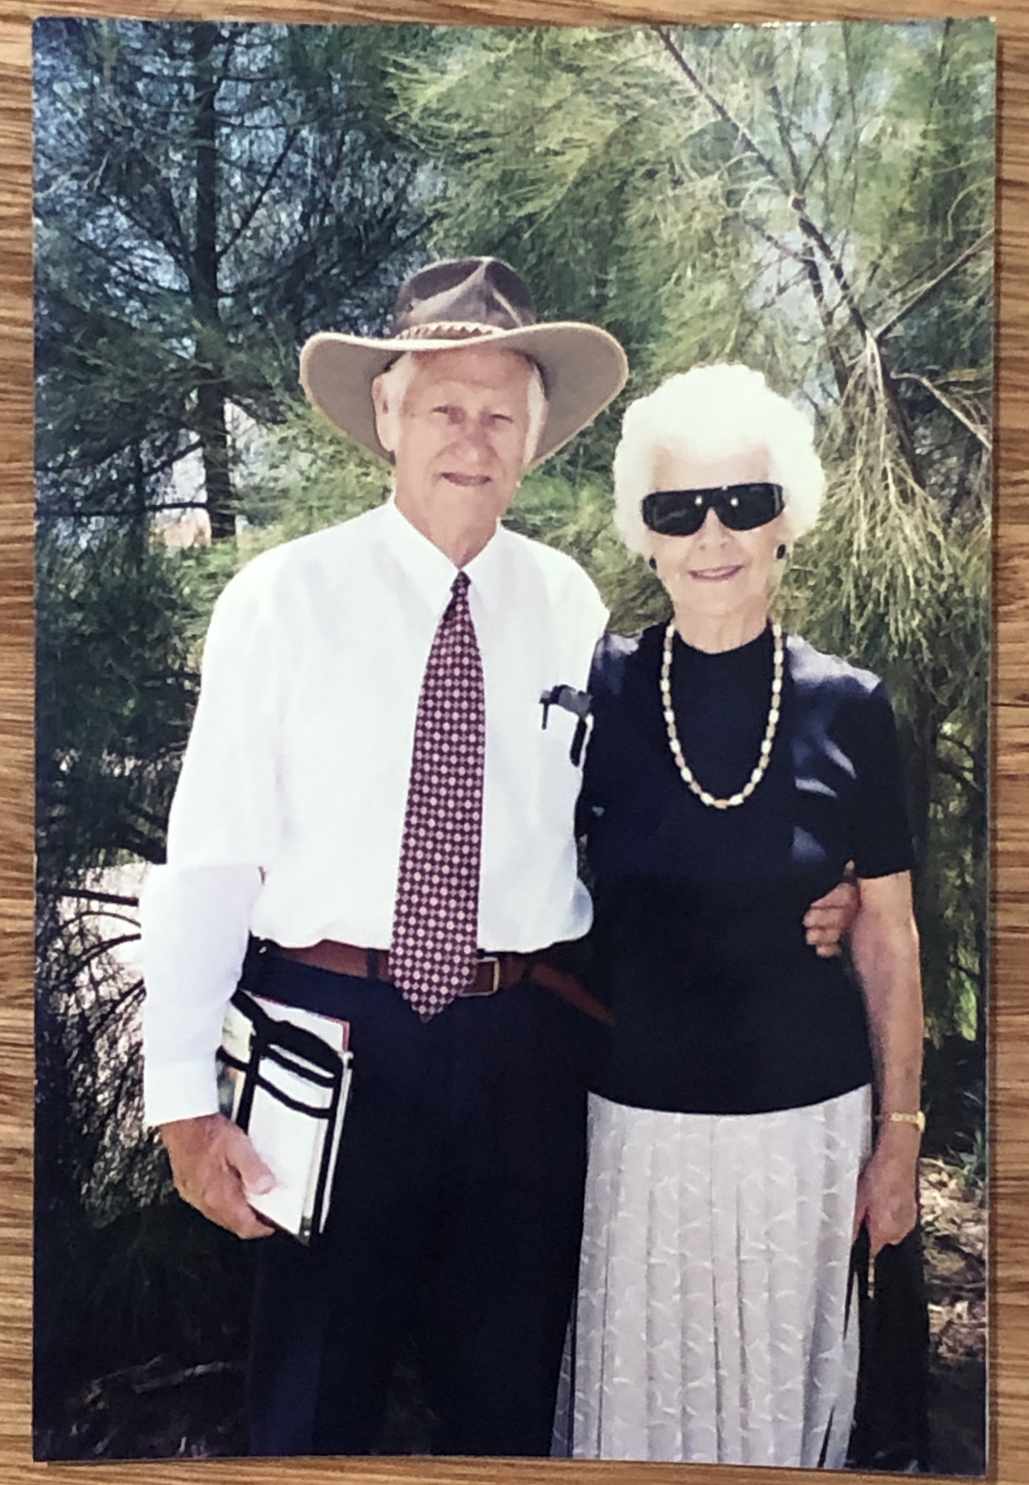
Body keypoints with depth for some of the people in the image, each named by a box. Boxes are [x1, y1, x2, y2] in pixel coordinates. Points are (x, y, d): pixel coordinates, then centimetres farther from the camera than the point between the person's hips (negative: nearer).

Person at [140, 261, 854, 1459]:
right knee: (312, 1401, 15)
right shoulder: (281, 597, -7)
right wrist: (185, 1100, -10)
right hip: (330, 1034, -2)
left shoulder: (569, 607, 2)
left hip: (525, 1047, 3)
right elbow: (209, 852, -8)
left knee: (508, 1393, 21)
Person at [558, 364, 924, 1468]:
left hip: (807, 1116, 1)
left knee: (786, 1380, 18)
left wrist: (899, 1136, 5)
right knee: (632, 1387, 14)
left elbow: (888, 938, 2)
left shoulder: (847, 706, -5)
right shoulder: (598, 693, -7)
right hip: (633, 1114, 0)